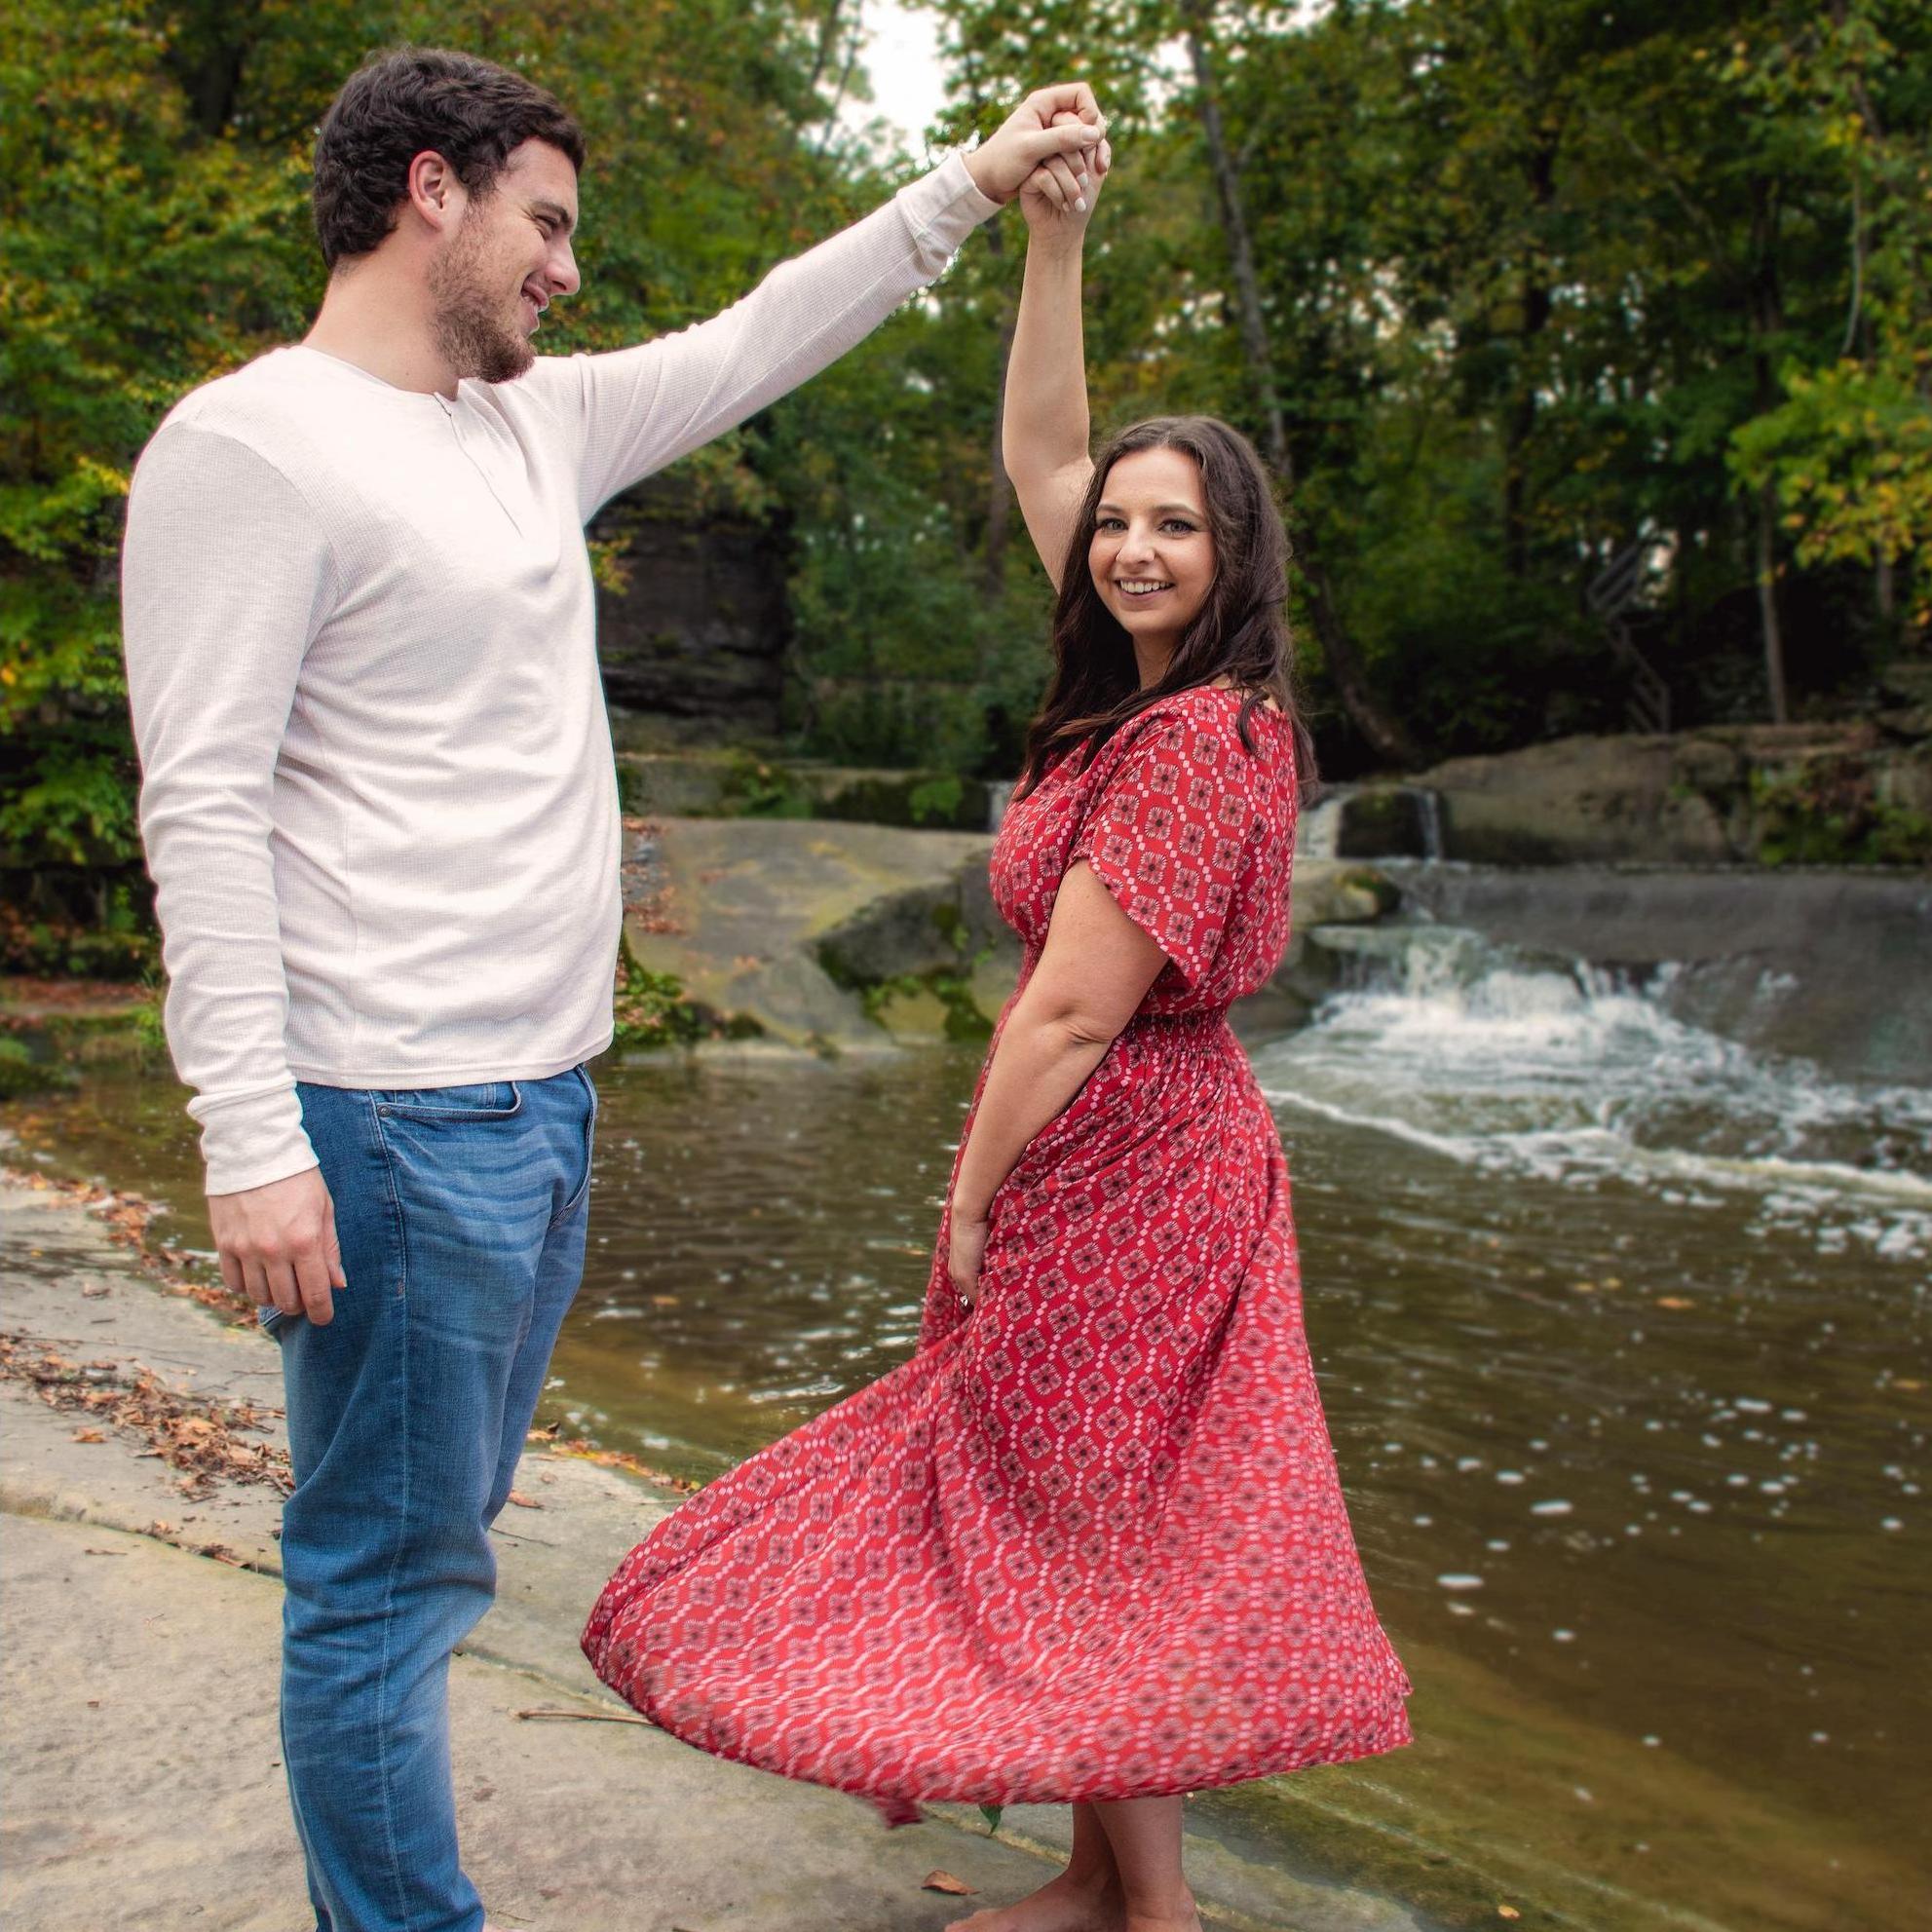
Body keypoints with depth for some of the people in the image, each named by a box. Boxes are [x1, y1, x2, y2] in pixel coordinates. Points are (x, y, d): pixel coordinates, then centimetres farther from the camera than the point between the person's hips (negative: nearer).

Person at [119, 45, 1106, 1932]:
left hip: (541, 1094, 9)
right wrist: (252, 1137, -21)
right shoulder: (251, 444, -9)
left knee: (432, 1539, 18)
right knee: (389, 1568, 1)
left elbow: (751, 347, 26)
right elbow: (202, 811, -15)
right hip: (399, 1117, -9)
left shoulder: (539, 421, 15)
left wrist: (970, 182, 26)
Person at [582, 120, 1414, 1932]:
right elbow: (1036, 455, 14)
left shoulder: (1195, 739, -20)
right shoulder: (1151, 693, 7)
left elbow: (1074, 1011, -21)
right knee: (1101, 1529, 16)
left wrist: (971, 1196, -11)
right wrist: (1048, 237, 11)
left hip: (1124, 1157, -9)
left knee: (1088, 1529, 2)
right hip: (1121, 1152, 9)